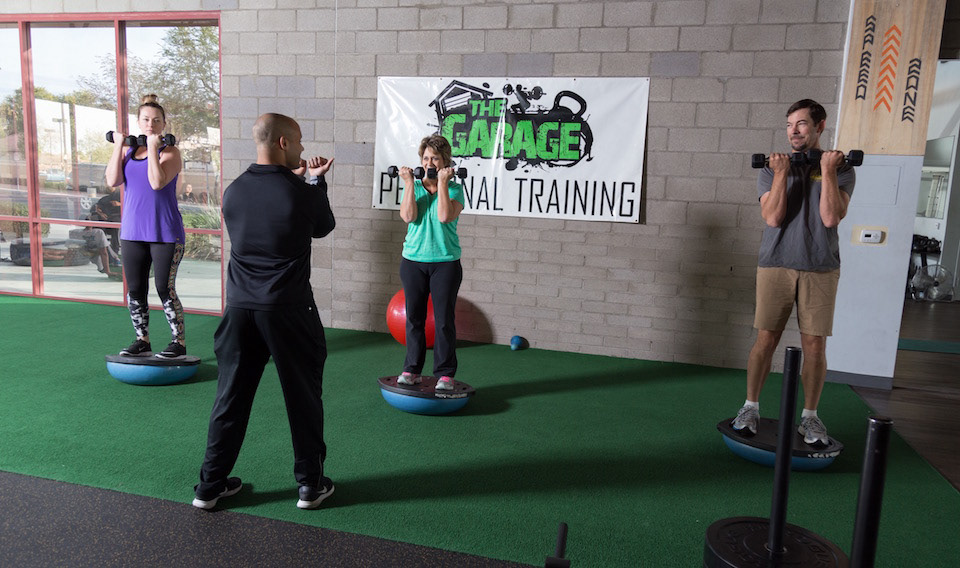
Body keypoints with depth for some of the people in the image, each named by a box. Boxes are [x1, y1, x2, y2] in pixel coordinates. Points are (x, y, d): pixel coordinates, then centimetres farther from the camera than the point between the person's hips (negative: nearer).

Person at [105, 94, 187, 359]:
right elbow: (112, 181, -4)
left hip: (165, 233, -5)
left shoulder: (170, 152, -4)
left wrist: (152, 148, -16)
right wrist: (118, 146, -2)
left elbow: (157, 182, -20)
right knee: (135, 290, 9)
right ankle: (142, 341, 22)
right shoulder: (128, 152, 11)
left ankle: (179, 342, 7)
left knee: (165, 289, -4)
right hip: (132, 231, 6)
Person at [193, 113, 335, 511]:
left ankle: (211, 485, 23)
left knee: (231, 396, 13)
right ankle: (310, 484, 20)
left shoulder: (233, 192, 2)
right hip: (288, 309, -4)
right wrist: (316, 182, 17)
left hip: (240, 306, 5)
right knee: (303, 396, 9)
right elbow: (323, 227, 7)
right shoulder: (302, 194, -13)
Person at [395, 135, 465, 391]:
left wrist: (442, 183, -14)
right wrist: (410, 183, -9)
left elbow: (445, 216, -18)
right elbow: (408, 216, -10)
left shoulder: (454, 188, 1)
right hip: (413, 261, 2)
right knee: (414, 317, 9)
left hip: (446, 262, -2)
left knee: (444, 320, 1)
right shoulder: (413, 186, 8)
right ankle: (412, 370, 21)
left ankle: (445, 374, 11)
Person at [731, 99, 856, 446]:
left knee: (815, 345, 3)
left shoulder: (841, 169, 5)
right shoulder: (772, 169, 6)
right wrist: (781, 173, -10)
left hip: (821, 268, 0)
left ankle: (809, 416, 18)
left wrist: (827, 171, -10)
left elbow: (831, 217, -10)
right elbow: (773, 217, -7)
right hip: (776, 265, 0)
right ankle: (751, 408, 16)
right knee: (766, 340, 2)